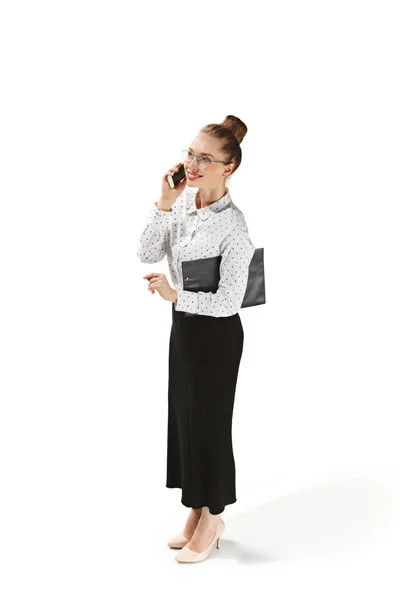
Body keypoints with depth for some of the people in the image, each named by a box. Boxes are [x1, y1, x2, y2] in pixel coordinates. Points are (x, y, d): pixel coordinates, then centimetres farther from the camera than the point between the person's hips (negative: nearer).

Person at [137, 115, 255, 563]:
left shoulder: (232, 225, -22)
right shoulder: (183, 201, -2)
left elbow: (229, 301, -21)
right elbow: (146, 254, -6)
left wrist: (174, 295, -22)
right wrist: (164, 204, -14)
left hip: (216, 334, -7)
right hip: (184, 325, 7)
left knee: (209, 422, 6)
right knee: (184, 416, 16)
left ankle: (212, 520, 27)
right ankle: (197, 512, 34)